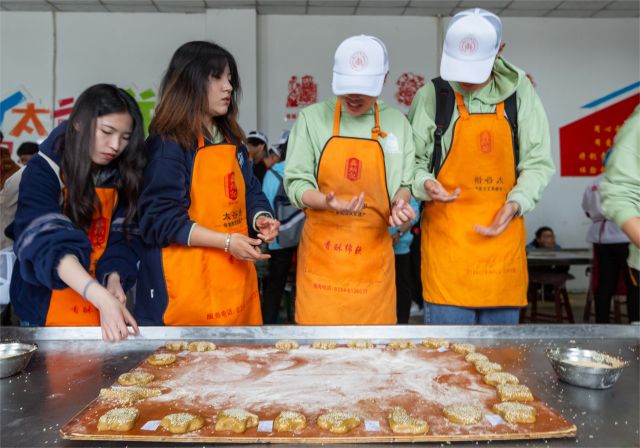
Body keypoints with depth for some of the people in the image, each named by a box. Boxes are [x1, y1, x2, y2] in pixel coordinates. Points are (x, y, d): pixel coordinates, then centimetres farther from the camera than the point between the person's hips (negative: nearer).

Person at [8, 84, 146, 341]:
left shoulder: (121, 176, 0)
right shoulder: (44, 171, -14)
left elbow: (122, 236, -2)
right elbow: (49, 244, -27)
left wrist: (113, 278, -24)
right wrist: (103, 298, -41)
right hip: (47, 309, -3)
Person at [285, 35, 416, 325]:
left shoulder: (397, 123, 7)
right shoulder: (312, 118, 0)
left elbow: (403, 183, 13)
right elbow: (296, 182, -3)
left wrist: (399, 204, -9)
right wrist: (328, 202, -22)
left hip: (372, 253, 2)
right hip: (322, 251, -1)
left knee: (374, 322, 5)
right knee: (318, 321, 1)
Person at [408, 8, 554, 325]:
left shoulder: (519, 92, 5)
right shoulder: (432, 95, 0)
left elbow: (538, 162, 6)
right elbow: (413, 161, 4)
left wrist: (515, 204, -10)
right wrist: (425, 184, -17)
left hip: (503, 233, 2)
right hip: (447, 237, -2)